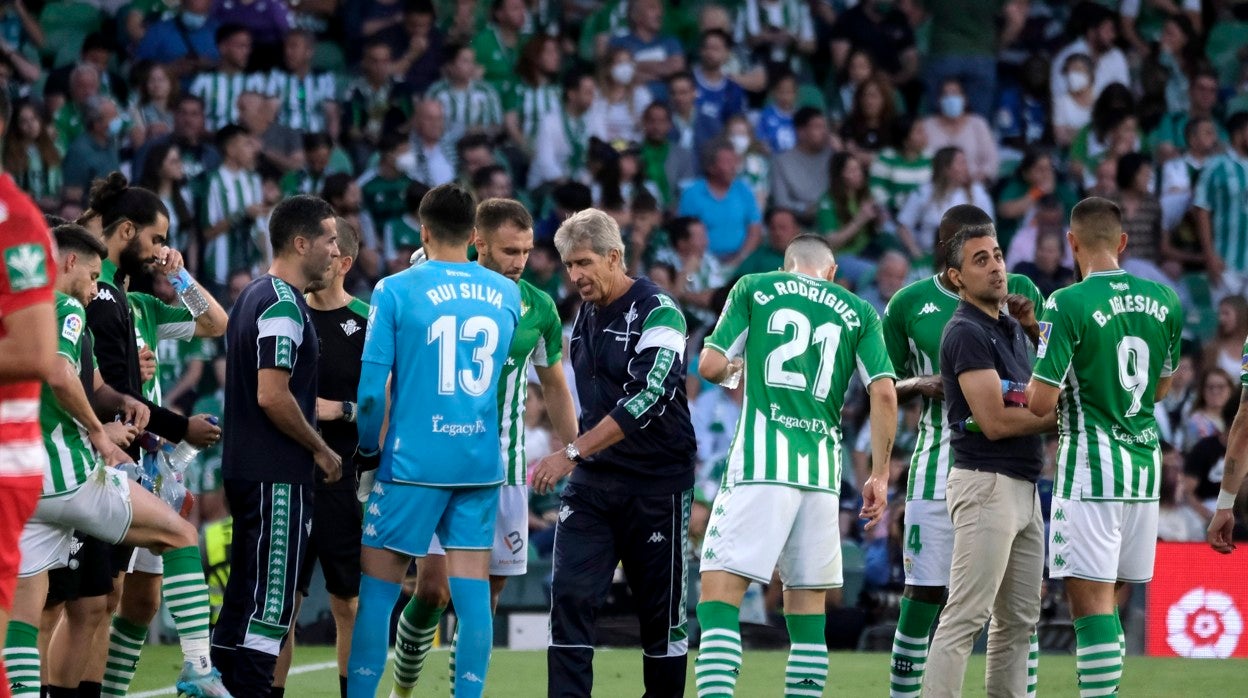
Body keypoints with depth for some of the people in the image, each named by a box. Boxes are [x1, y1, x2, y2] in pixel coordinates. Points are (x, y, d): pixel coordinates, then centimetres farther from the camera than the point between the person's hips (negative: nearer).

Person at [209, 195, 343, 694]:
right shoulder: (283, 306, -16)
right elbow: (272, 395, -22)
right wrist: (321, 449, -11)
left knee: (243, 599, 12)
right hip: (278, 477, -10)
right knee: (271, 603, -9)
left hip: (245, 470, 10)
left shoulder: (253, 297, 15)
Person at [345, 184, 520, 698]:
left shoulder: (396, 291, -6)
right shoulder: (506, 295, 6)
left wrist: (367, 449, 6)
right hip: (482, 463, 4)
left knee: (378, 587, 4)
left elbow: (372, 388, -6)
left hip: (414, 462, -4)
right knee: (472, 591, 3)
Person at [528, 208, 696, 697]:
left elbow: (647, 401, -23)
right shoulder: (584, 316, 11)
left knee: (661, 611, 1)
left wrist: (573, 452, -25)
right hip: (592, 482, 6)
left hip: (656, 486, -6)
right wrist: (578, 459, 15)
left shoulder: (657, 312, -13)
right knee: (569, 596, -7)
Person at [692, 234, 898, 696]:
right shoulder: (857, 312, 13)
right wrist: (879, 476, 11)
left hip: (761, 464, -3)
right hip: (823, 470, 3)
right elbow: (884, 393, 5)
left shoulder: (754, 289, 9)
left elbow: (710, 366, 3)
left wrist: (729, 370, 26)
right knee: (807, 606, 10)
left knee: (719, 593, -7)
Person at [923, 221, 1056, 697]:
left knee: (1018, 620, 10)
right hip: (986, 483, -9)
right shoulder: (966, 333, -12)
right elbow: (995, 421, -18)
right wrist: (1062, 415, -8)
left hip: (1024, 487, 9)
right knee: (966, 617, -13)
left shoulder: (1011, 329, 17)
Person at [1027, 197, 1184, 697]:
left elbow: (1041, 403, -14)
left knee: (1091, 603, -7)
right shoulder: (1164, 300, 6)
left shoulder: (1069, 304, -13)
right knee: (1108, 604, 13)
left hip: (1091, 468, -6)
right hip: (1145, 464, 6)